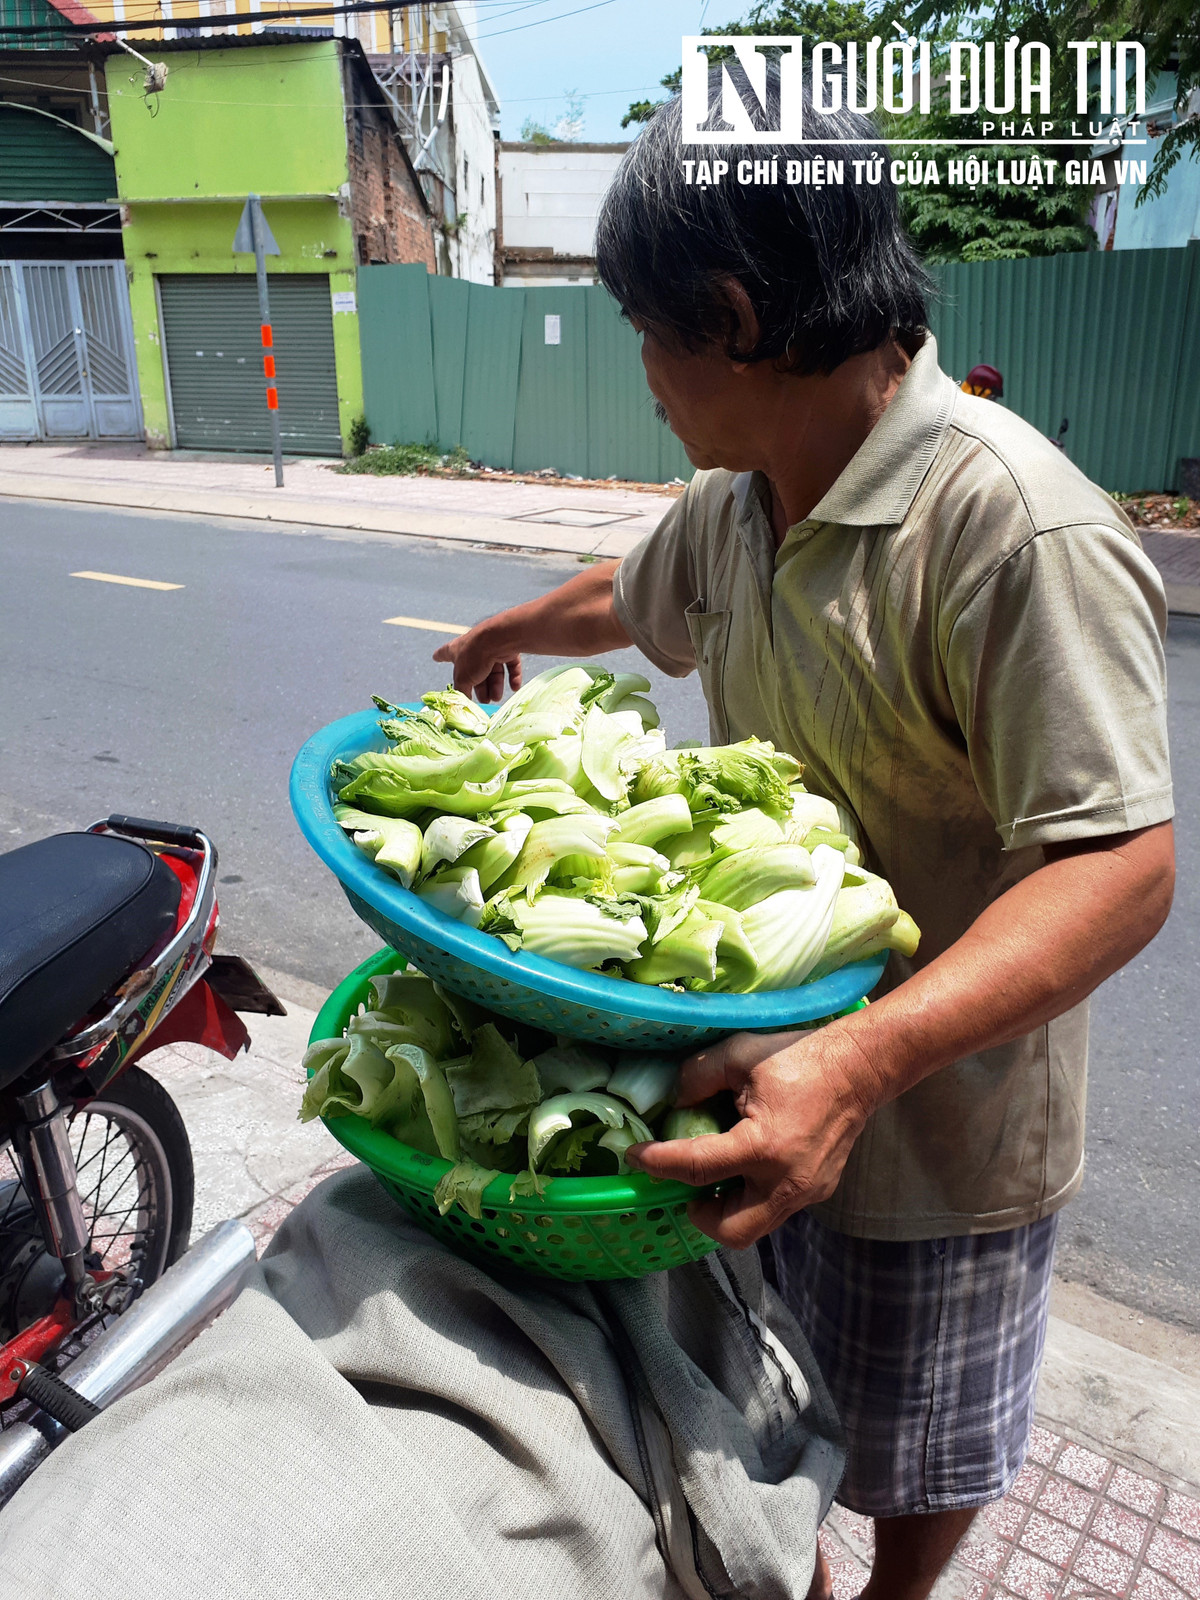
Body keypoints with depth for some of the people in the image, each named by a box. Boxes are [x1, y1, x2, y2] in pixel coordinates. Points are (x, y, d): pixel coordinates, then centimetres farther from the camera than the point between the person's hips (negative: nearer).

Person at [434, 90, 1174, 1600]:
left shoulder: (1013, 528, -28)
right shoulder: (736, 501, -1)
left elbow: (1121, 864, -31)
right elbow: (638, 597, 21)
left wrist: (859, 1060, -43)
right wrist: (505, 634, 39)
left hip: (936, 1125, -6)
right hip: (761, 1069, 7)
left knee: (914, 1455, 22)